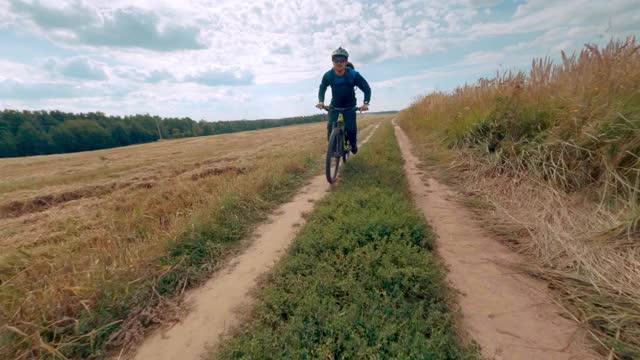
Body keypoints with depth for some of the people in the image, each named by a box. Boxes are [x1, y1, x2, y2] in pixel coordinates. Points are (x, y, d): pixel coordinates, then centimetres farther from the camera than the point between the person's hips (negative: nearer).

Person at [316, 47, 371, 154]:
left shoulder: (353, 74, -24)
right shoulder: (328, 75, -18)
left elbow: (367, 88, -18)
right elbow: (322, 89, -2)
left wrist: (366, 103, -33)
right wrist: (321, 101, -20)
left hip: (349, 104, -2)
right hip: (335, 104, 2)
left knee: (351, 128, -13)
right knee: (330, 126, -17)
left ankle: (353, 144, 18)